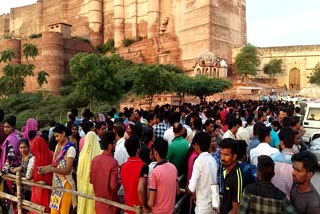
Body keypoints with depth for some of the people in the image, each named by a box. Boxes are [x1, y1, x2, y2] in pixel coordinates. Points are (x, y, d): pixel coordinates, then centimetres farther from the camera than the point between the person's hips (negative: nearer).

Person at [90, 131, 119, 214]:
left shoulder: (95, 160, -4)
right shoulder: (113, 162, -23)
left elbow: (91, 180, 5)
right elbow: (114, 186, -23)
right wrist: (120, 182, -4)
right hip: (110, 201, -6)